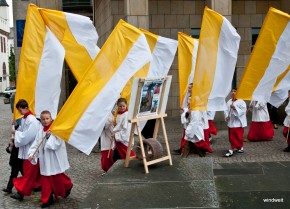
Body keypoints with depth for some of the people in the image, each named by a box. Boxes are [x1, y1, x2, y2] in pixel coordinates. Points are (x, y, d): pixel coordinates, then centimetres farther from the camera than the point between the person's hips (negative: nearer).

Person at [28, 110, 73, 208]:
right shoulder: (40, 131, 5)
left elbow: (58, 142, -20)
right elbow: (36, 144, 2)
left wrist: (50, 135, -23)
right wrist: (32, 153, -10)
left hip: (55, 159, -5)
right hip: (44, 160, 5)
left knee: (57, 178, 7)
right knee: (45, 179, 7)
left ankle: (68, 186, 37)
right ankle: (47, 199, 16)